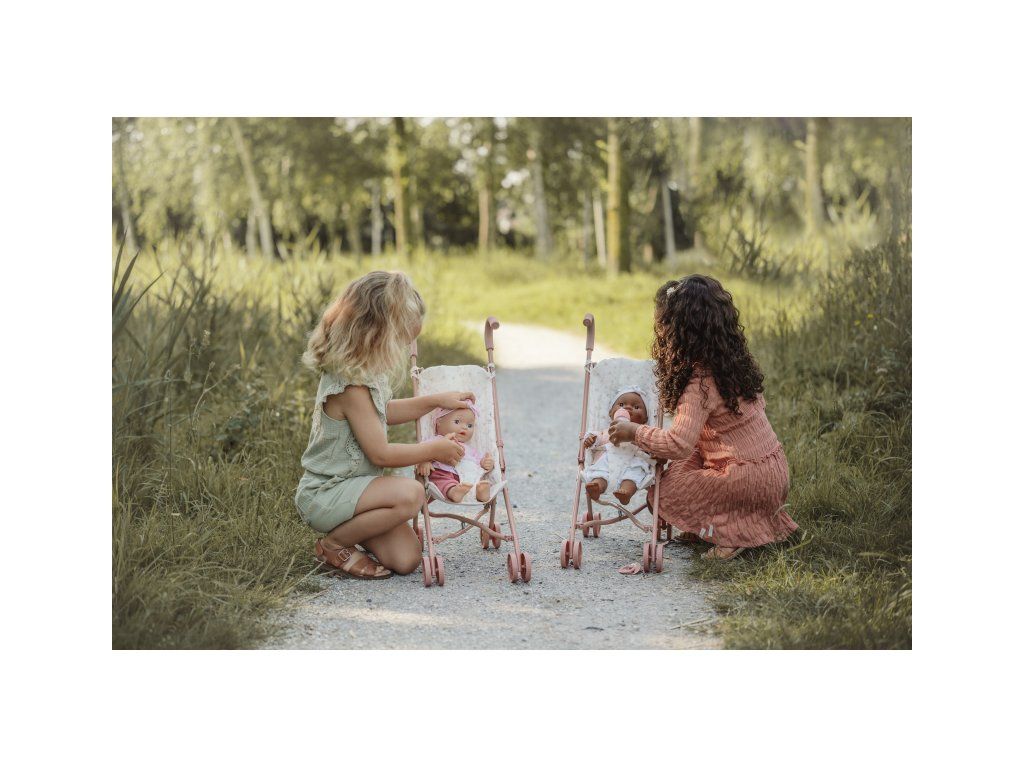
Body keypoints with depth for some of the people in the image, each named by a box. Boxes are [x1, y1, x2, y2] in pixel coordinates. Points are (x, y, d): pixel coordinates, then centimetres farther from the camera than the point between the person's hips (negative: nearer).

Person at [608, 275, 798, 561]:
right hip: (773, 466, 8)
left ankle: (739, 532, -5)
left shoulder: (701, 382, -22)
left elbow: (679, 444, -29)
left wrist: (635, 432, -14)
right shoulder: (733, 359, 5)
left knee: (664, 492, -1)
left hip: (752, 477, -8)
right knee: (679, 469, 21)